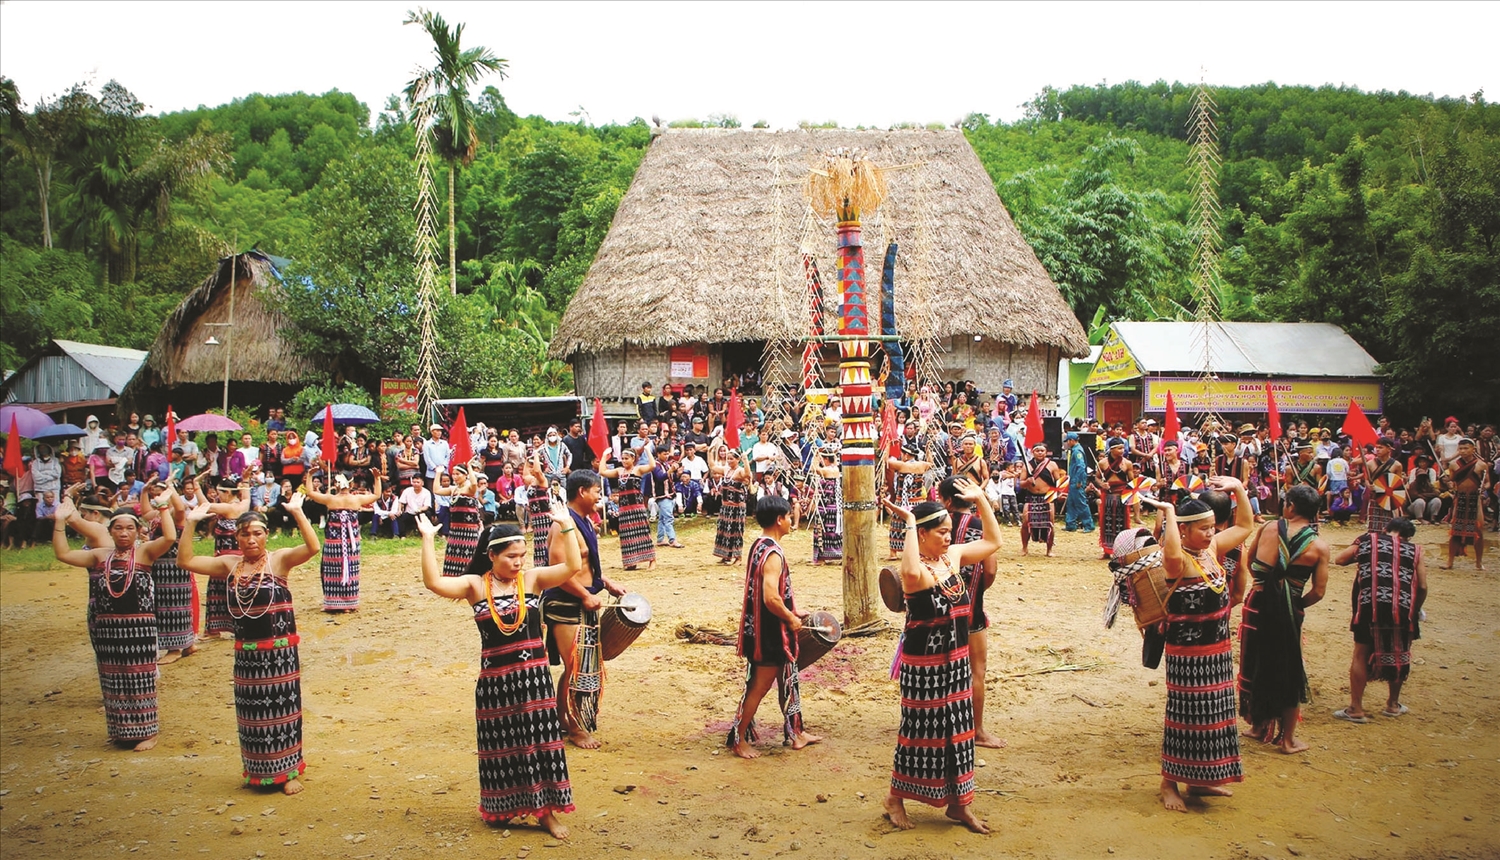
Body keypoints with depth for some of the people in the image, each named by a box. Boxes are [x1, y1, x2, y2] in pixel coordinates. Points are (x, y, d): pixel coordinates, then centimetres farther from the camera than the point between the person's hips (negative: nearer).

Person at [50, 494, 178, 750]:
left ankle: (147, 731, 12)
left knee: (140, 677, 2)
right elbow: (63, 553, 4)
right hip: (107, 626, 4)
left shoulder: (144, 552, -4)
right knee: (113, 678, 12)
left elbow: (170, 538, -20)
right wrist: (60, 521, -3)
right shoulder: (100, 555, 8)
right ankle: (121, 731, 25)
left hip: (139, 625, -4)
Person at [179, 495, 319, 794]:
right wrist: (190, 523, -7)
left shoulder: (279, 560, -8)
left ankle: (289, 771, 16)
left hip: (279, 650, -4)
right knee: (251, 713, 13)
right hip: (246, 652, 4)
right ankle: (259, 773, 28)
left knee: (282, 711, 4)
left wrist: (297, 512, -32)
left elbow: (312, 547, -25)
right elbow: (186, 560, 0)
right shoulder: (230, 564, 4)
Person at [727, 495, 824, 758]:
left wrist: (792, 611, 16)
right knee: (760, 686, 2)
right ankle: (738, 739, 14)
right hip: (770, 632, -10)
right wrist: (791, 619, -16)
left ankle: (796, 733, 32)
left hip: (761, 627, 10)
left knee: (787, 679, 20)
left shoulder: (758, 546, 7)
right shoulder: (773, 553, -23)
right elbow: (771, 598, -32)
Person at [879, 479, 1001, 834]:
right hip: (924, 663, -7)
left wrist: (980, 500, 9)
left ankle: (958, 803, 26)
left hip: (956, 660, 7)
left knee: (958, 730, 13)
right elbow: (911, 572, -45)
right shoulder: (916, 567, -18)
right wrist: (908, 523, -36)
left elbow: (993, 541, 16)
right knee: (920, 730, 4)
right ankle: (895, 798, 21)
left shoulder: (953, 556, 4)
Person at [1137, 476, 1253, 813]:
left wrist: (1239, 488, 8)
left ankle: (1200, 780, 29)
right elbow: (1172, 554, -45)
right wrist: (1169, 512, -34)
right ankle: (1169, 784, 12)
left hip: (1218, 650, 8)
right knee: (1185, 716, 0)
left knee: (1211, 715, 16)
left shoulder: (1212, 549, 6)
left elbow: (1244, 525, 19)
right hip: (1188, 653, -8)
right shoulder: (1180, 560, -19)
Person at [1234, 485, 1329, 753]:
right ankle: (1288, 739, 20)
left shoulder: (1268, 528, -2)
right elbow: (1318, 592, -7)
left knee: (1255, 666, 18)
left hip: (1257, 605, 1)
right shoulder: (1319, 547, -5)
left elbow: (1248, 564, 8)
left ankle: (1258, 725, 33)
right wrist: (1297, 605, 10)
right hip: (1288, 611, -1)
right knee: (1288, 673, 13)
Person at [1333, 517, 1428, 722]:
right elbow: (1422, 587, 6)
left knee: (1361, 655, 9)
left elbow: (1339, 559, 13)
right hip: (1402, 609, 1)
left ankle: (1356, 709, 10)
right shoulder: (1414, 549, 11)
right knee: (1399, 656, 20)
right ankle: (1393, 704, 35)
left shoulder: (1367, 541, 11)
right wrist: (1415, 611, 20)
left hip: (1369, 607, -1)